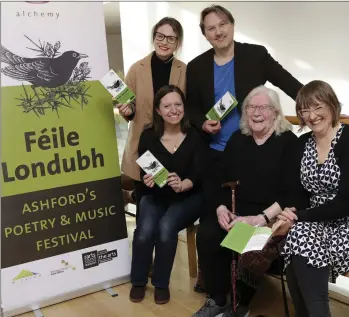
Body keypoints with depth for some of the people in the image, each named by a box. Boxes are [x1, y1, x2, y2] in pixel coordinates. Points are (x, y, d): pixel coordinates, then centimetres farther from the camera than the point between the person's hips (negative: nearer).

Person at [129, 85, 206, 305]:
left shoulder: (195, 137, -4)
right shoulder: (148, 137, 0)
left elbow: (199, 174, -11)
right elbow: (142, 171, -3)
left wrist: (182, 185, -33)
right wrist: (146, 180, -28)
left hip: (187, 197, -1)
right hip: (155, 197, 2)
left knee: (166, 228, -28)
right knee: (145, 231, -25)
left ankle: (161, 283, -5)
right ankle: (139, 281, 1)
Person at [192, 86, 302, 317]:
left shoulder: (288, 142, -5)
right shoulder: (237, 139, 11)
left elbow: (291, 192, -11)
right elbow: (222, 180, 11)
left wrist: (261, 218, -22)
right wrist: (221, 208, -8)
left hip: (272, 215, -4)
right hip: (235, 210, 5)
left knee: (253, 249, -31)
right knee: (206, 235, -22)